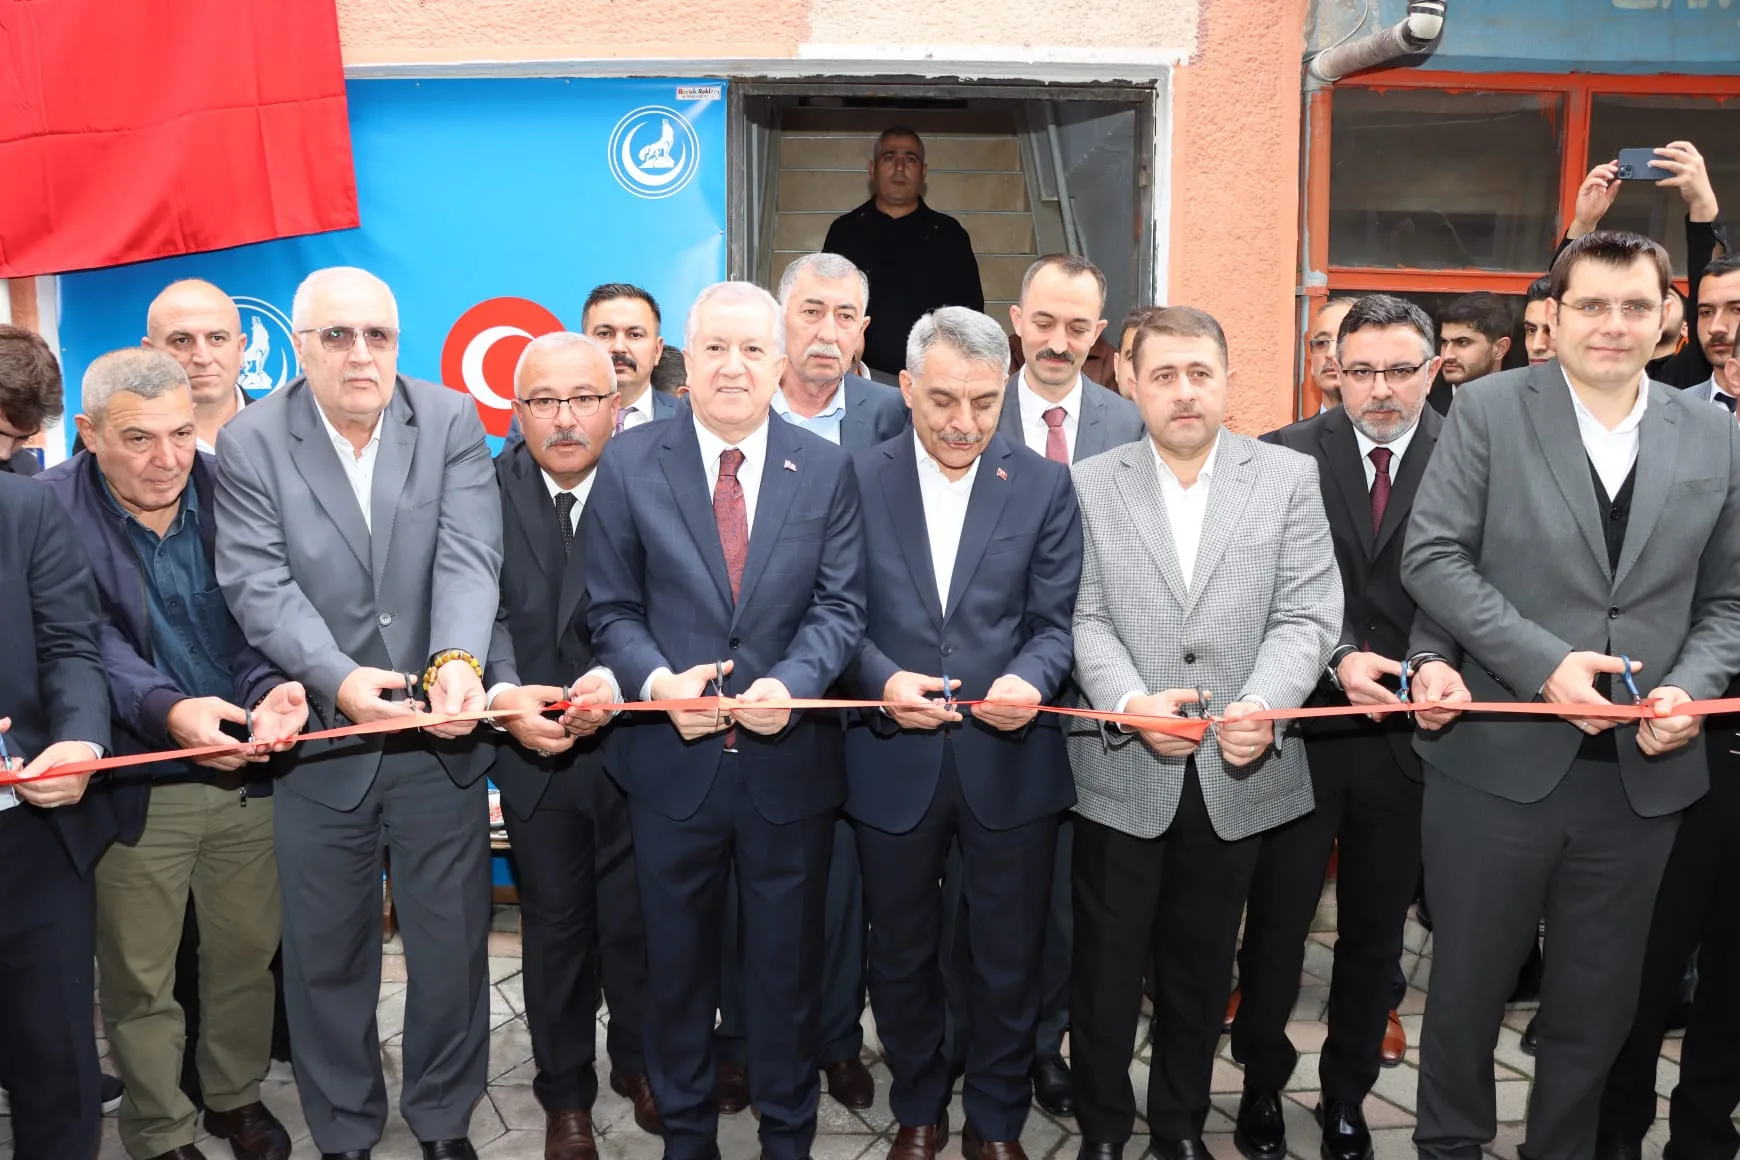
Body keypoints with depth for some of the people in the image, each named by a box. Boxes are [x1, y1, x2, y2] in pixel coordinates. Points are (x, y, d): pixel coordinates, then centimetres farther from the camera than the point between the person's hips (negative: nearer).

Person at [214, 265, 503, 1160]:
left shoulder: (452, 423, -2)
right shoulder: (250, 443, -4)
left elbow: (469, 557, -14)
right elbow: (258, 586, -13)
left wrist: (458, 660, -32)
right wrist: (340, 680, -29)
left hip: (440, 740, 1)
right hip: (320, 742, 0)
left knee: (452, 944, 13)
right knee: (326, 955, 14)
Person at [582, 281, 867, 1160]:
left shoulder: (827, 470, 0)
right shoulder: (629, 463, -2)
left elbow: (839, 606, -4)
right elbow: (611, 607, -2)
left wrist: (792, 683, -22)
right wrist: (658, 682, -19)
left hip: (789, 758, 0)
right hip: (672, 758, 0)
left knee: (788, 960, 15)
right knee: (677, 959, 16)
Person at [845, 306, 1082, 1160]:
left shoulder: (1045, 486, -1)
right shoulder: (856, 479, -1)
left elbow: (1055, 623, -2)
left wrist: (1031, 677, -23)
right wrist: (883, 680, -20)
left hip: (1010, 762, 0)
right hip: (894, 762, 1)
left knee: (1009, 959, 13)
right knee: (901, 954, 18)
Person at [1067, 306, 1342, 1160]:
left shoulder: (1289, 477, 2)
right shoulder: (1089, 485, 2)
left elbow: (1306, 615, -5)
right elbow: (1083, 618, -4)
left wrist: (1265, 705, -21)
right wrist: (1130, 704, -21)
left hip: (1236, 772, 1)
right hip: (1120, 771, -1)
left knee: (1202, 968, 16)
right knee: (1105, 967, 10)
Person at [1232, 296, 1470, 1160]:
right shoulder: (1285, 457, -3)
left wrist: (1432, 659, -31)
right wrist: (1338, 661, -26)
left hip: (1405, 732, 1)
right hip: (1300, 728, -1)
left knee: (1376, 927, 15)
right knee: (1277, 917, 10)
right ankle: (1262, 1083, 32)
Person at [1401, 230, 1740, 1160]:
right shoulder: (1489, 411, -3)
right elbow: (1432, 556, -9)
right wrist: (1544, 663, -18)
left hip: (1641, 769, 3)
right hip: (1499, 756, -3)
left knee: (1598, 998, 16)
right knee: (1469, 979, 12)